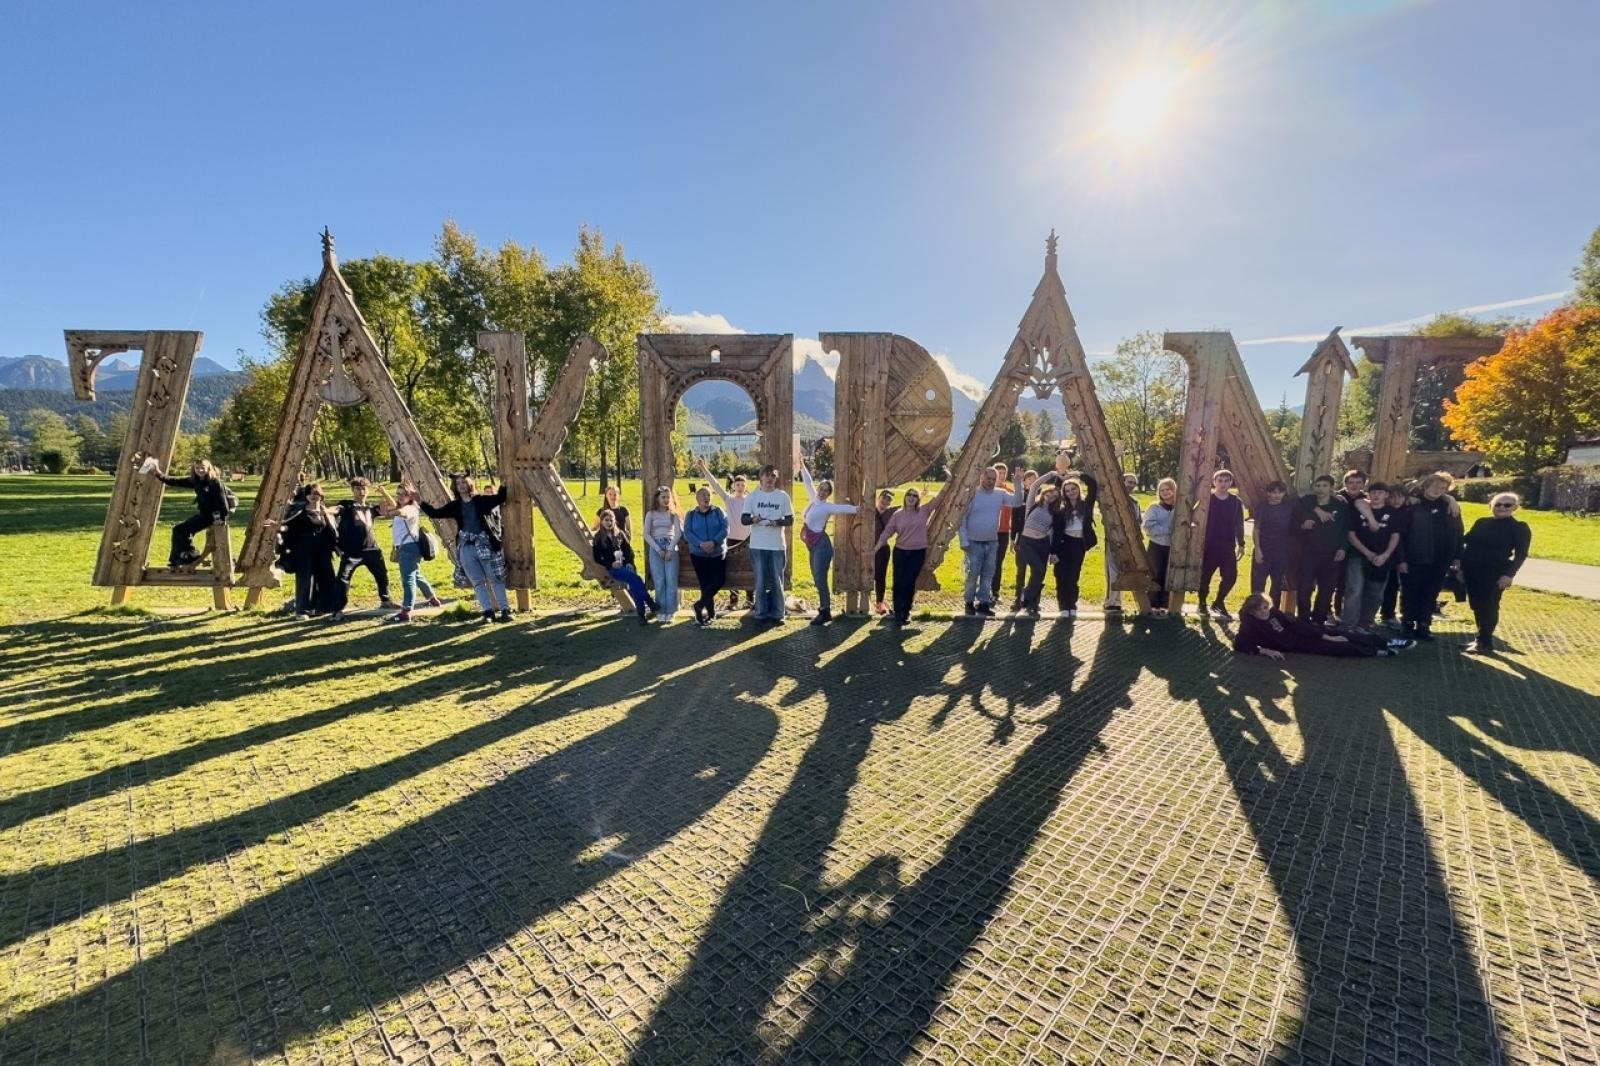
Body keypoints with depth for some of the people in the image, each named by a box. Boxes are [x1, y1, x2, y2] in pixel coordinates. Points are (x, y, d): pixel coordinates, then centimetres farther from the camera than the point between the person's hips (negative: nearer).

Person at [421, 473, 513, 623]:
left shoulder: (482, 500, 1)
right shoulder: (455, 505, 11)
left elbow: (501, 497, -9)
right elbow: (435, 513, 10)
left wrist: (504, 483, -22)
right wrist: (420, 502, 1)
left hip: (485, 544, -3)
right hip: (466, 548, 4)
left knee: (496, 579, 2)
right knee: (477, 582, 6)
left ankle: (505, 610, 7)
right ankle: (488, 612, 11)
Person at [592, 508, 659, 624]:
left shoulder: (620, 534, 16)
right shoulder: (598, 538, 5)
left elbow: (629, 550, 17)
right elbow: (597, 558, 1)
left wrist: (629, 563, -2)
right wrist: (611, 564, -13)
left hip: (625, 565, 3)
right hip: (612, 568, -3)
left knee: (634, 583, -28)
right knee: (635, 579, -30)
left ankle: (642, 614, -33)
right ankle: (651, 605, -31)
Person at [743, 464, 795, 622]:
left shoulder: (783, 496, 3)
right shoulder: (752, 496, 3)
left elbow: (790, 520, 3)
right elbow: (743, 519, 0)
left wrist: (776, 522, -16)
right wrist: (753, 519, -22)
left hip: (777, 545, 0)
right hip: (757, 545, 0)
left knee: (777, 581, 6)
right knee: (760, 581, 6)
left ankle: (776, 613, 14)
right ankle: (761, 613, 15)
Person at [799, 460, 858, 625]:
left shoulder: (828, 507, -9)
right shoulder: (814, 500, 11)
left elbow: (845, 508, -17)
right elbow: (808, 482, 21)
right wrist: (802, 466, 26)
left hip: (822, 545, -8)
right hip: (813, 546, 8)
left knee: (820, 579, -9)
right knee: (817, 579, 10)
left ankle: (825, 613, -3)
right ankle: (823, 610, 16)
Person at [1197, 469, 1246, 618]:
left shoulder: (1236, 502, 6)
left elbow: (1239, 524, 10)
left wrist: (1241, 544, 6)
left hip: (1228, 547, 3)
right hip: (1209, 546, -3)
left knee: (1231, 576, 1)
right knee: (1205, 576, 2)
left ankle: (1219, 603, 21)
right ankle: (1202, 603, 19)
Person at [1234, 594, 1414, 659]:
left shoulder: (1273, 612, -5)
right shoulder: (1249, 625, -23)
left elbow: (1295, 623, -1)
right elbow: (1240, 646, -28)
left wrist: (1325, 635, 0)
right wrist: (1265, 650, -34)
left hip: (1298, 632, 6)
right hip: (1295, 644, -6)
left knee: (1338, 635, 2)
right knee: (1334, 647, -11)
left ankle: (1386, 642, 17)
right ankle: (1379, 651, 6)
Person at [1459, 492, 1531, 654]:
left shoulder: (1520, 528, -2)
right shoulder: (1481, 523, 9)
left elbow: (1521, 555, -7)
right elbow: (1466, 543, 13)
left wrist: (1509, 575, -16)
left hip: (1494, 574, -4)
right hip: (1471, 571, 4)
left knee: (1489, 607, 0)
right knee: (1476, 606, 10)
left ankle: (1485, 643, 7)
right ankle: (1481, 639, 20)